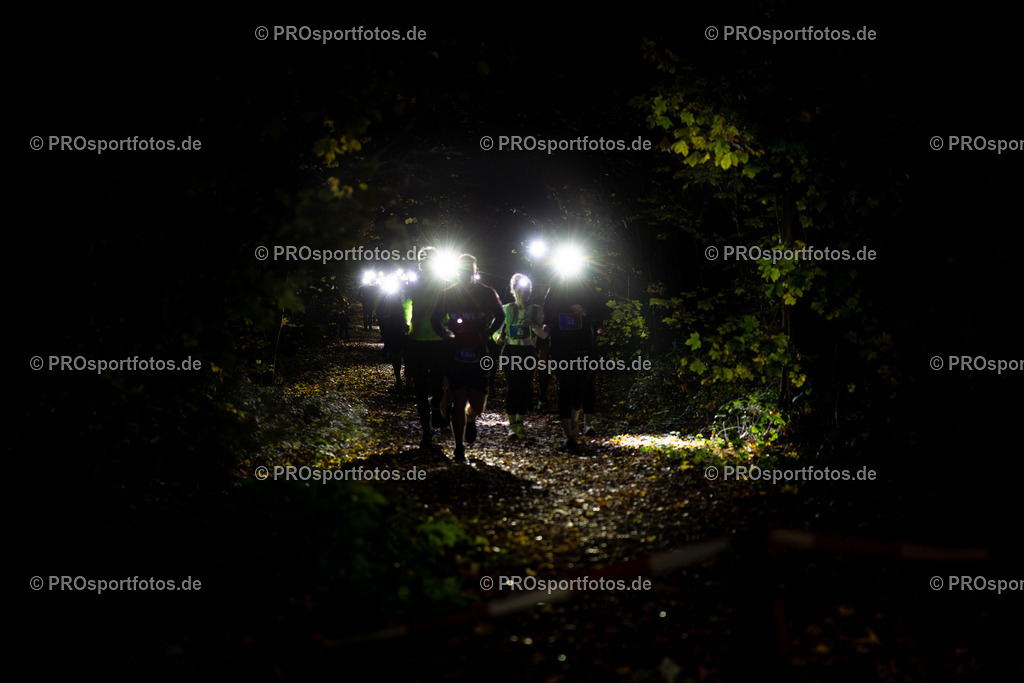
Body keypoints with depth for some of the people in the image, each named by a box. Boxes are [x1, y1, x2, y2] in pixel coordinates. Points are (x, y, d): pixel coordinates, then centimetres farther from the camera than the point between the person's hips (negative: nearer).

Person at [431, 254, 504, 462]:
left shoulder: (487, 293, 3)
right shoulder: (448, 295, 4)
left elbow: (500, 316, 14)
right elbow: (436, 320, 13)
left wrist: (486, 334, -1)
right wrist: (447, 335, -4)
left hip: (479, 355, 0)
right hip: (456, 355, 0)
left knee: (477, 404, -2)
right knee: (458, 403, -2)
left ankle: (470, 420, 35)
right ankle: (459, 448, 7)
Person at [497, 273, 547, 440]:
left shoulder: (536, 310, 7)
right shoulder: (507, 309, 9)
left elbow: (544, 335, 1)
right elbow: (500, 330, 18)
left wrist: (533, 325, -17)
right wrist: (499, 337, -6)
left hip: (528, 352, 0)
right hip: (510, 352, 0)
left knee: (525, 387, -4)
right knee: (513, 387, -7)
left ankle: (519, 422, 11)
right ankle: (512, 425, -3)